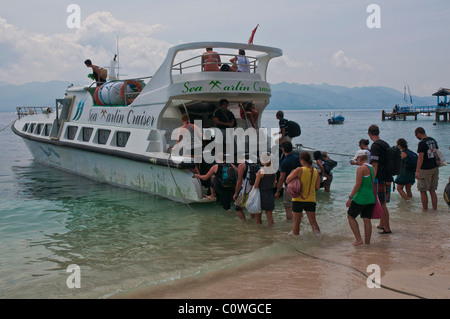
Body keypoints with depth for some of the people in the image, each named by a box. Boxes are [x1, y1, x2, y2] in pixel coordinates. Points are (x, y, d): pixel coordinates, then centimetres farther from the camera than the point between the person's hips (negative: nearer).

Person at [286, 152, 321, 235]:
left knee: (296, 221, 9)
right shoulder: (315, 171, 1)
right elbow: (317, 186, 6)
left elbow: (287, 181, -9)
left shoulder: (299, 170, -14)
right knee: (313, 221, 9)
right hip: (311, 199, 4)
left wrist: (292, 173, 6)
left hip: (298, 199, -4)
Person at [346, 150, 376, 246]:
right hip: (371, 198, 8)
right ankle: (367, 242, 13)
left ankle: (358, 239, 1)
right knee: (367, 219, 10)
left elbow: (357, 185, -17)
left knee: (350, 216, 6)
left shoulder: (361, 168, -13)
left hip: (361, 197, -7)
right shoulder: (372, 168, 11)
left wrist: (350, 197, -13)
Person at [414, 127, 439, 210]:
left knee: (423, 191, 2)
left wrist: (417, 171, -19)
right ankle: (435, 209, 14)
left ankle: (425, 210, 4)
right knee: (432, 191, 13)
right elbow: (437, 153, 17)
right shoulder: (433, 140, 9)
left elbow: (421, 158, -19)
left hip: (425, 169, -8)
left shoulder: (422, 143, -15)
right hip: (435, 168, 8)